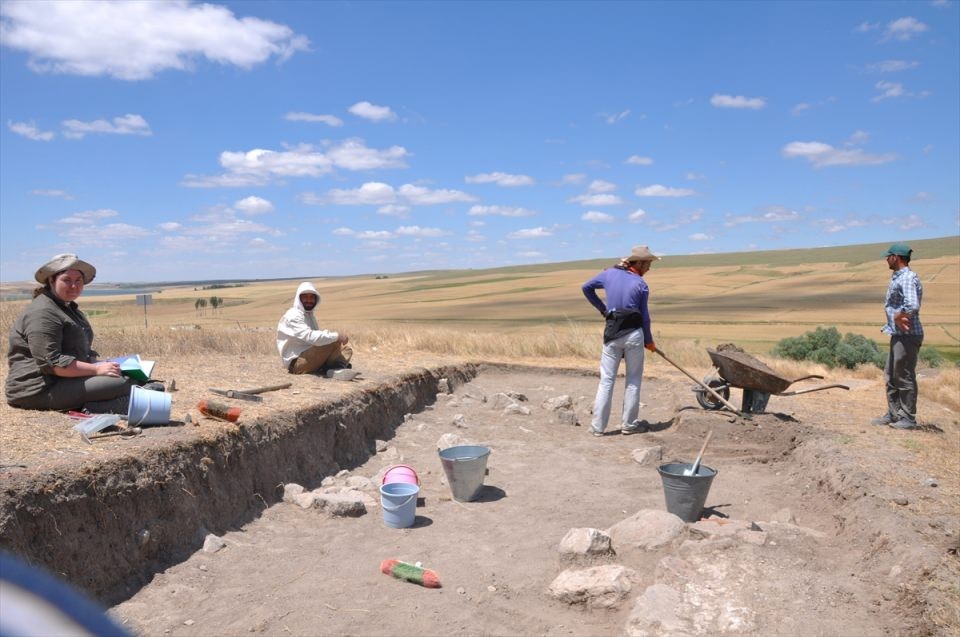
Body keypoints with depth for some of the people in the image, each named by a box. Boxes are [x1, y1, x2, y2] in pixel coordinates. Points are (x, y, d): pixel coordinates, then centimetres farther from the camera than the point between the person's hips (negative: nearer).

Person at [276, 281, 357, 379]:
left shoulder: (310, 315, 18)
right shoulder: (293, 316, -14)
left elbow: (317, 337, 14)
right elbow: (310, 337, -28)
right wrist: (336, 336, -25)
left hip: (309, 356, 10)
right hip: (296, 363, -10)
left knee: (346, 349, 2)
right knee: (334, 342, -26)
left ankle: (336, 369, -23)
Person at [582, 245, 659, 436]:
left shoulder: (609, 273, 5)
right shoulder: (641, 285, -4)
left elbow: (587, 288, 14)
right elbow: (644, 317, 0)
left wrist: (602, 308, 21)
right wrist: (649, 341, 13)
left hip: (612, 333, 3)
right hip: (633, 333, -3)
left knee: (606, 380, 7)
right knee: (633, 380, 10)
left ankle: (598, 426, 6)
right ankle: (629, 424, 14)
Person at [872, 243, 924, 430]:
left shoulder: (907, 278, -18)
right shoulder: (897, 278, 14)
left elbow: (912, 305, -33)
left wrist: (899, 316, -16)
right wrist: (890, 325, 6)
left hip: (907, 336, -10)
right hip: (898, 335, 10)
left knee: (905, 377, -1)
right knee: (891, 376, 15)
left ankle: (908, 418, 9)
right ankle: (894, 414, 25)